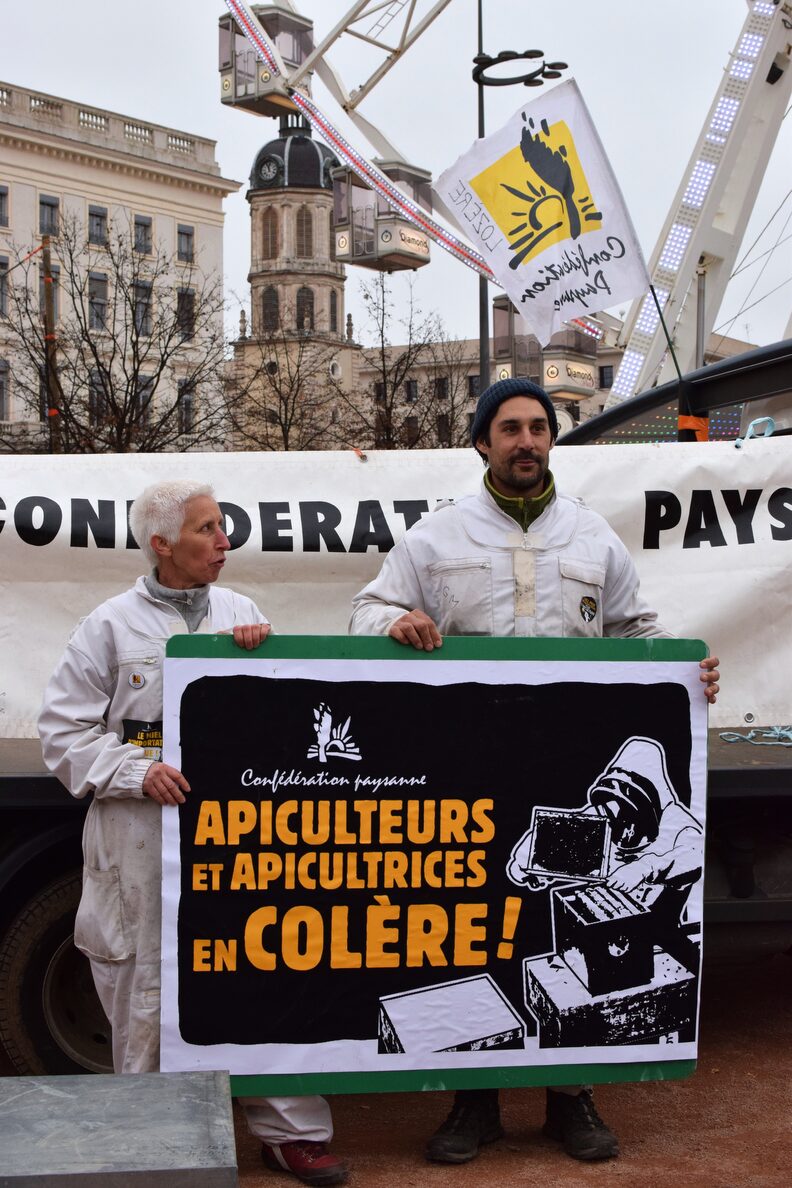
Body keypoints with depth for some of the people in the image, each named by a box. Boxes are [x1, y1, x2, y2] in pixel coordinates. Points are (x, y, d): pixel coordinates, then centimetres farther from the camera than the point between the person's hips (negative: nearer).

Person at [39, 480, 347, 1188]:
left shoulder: (240, 613, 14)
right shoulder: (112, 626, 2)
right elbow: (65, 730, 1)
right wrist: (138, 772, -13)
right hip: (144, 840, -3)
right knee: (149, 993, 3)